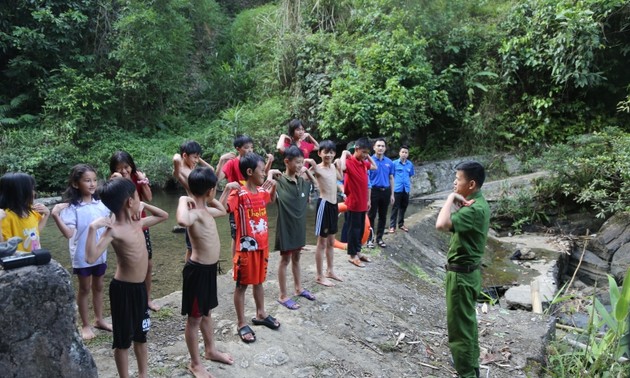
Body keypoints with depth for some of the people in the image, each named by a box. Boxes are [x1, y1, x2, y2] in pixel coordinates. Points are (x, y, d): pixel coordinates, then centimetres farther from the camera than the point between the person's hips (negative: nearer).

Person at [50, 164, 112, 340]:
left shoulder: (101, 203, -3)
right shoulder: (72, 207, -17)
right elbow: (68, 233, -23)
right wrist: (55, 216, -34)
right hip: (82, 256, -5)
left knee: (98, 287, 19)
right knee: (84, 289, 11)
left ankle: (99, 320, 35)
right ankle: (85, 325, 26)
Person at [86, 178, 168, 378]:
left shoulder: (138, 223, 3)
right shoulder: (113, 230, -19)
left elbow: (163, 216, 18)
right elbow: (91, 258, -31)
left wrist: (144, 205, 6)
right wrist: (93, 228, -37)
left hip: (140, 287, 8)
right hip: (123, 289, -8)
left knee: (141, 335, 21)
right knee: (123, 340, 10)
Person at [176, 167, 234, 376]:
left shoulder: (206, 210, 6)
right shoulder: (194, 212, -23)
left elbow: (222, 211, 28)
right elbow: (182, 221, -49)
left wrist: (210, 198, 13)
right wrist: (183, 200, -32)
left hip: (210, 268, 9)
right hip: (198, 270, -9)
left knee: (207, 313, 25)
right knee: (195, 318, 8)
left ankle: (211, 350, 42)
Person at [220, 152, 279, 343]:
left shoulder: (262, 191, 4)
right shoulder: (238, 193, -18)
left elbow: (272, 199, 29)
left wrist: (274, 186, 12)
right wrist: (227, 188, -37)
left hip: (262, 244, 7)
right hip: (246, 246, -7)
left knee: (259, 281, 21)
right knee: (242, 285, 7)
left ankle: (261, 314, 38)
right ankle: (242, 324, 19)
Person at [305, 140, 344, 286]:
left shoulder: (333, 166, 9)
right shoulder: (317, 168, -12)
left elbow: (340, 177, 29)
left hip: (334, 204, 8)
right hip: (324, 204, -8)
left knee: (331, 241, 18)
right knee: (322, 242, 2)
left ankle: (330, 270, 31)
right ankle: (320, 276, 12)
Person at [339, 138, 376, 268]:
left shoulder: (364, 163, 9)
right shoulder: (349, 162, -17)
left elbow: (374, 167, 28)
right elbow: (342, 168, -41)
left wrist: (368, 156, 14)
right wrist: (344, 154, -26)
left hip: (362, 203, 8)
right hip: (354, 203, -8)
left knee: (361, 228, 16)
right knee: (354, 229, 2)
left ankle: (358, 251, 29)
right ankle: (352, 255, 13)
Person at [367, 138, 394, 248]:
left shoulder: (389, 162, 4)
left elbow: (391, 178, 11)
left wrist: (392, 194, 6)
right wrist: (368, 198, -12)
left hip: (386, 191, 4)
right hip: (374, 191, -4)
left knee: (383, 216, 12)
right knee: (371, 216, 4)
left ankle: (379, 238, 23)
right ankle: (370, 239, 14)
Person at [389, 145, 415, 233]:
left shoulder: (410, 164, 5)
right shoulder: (394, 163, -6)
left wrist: (409, 185, 9)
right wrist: (392, 188, -5)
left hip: (406, 189, 4)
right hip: (397, 189, -4)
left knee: (403, 207, 14)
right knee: (395, 208, 0)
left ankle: (401, 224, 28)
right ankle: (392, 226, 7)